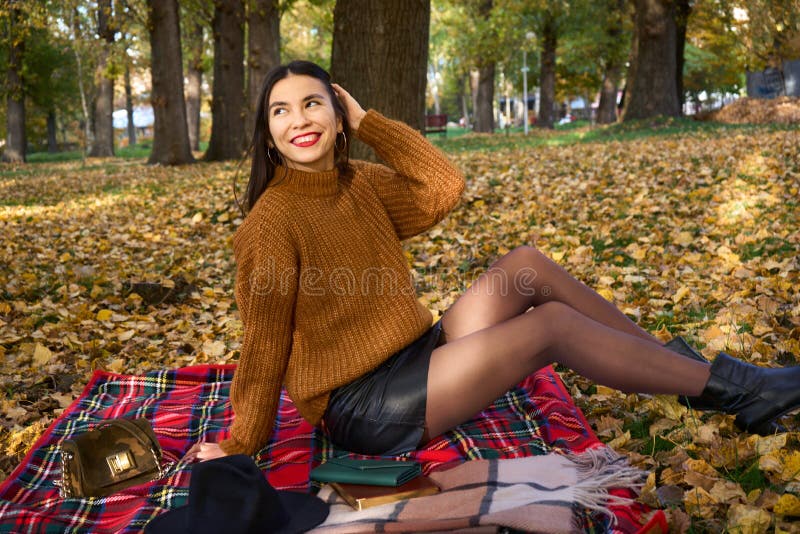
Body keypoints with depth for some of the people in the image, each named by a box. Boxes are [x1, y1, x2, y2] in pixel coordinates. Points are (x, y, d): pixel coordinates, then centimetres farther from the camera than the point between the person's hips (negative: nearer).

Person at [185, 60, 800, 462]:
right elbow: (265, 345, -13)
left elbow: (444, 187, -3)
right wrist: (241, 446, -7)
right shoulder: (272, 222, -16)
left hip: (415, 357, 8)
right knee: (553, 323, -19)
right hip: (364, 408, -8)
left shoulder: (358, 183, 6)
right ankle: (724, 387, -5)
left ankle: (671, 358, 4)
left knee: (528, 266, -6)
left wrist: (367, 121, -3)